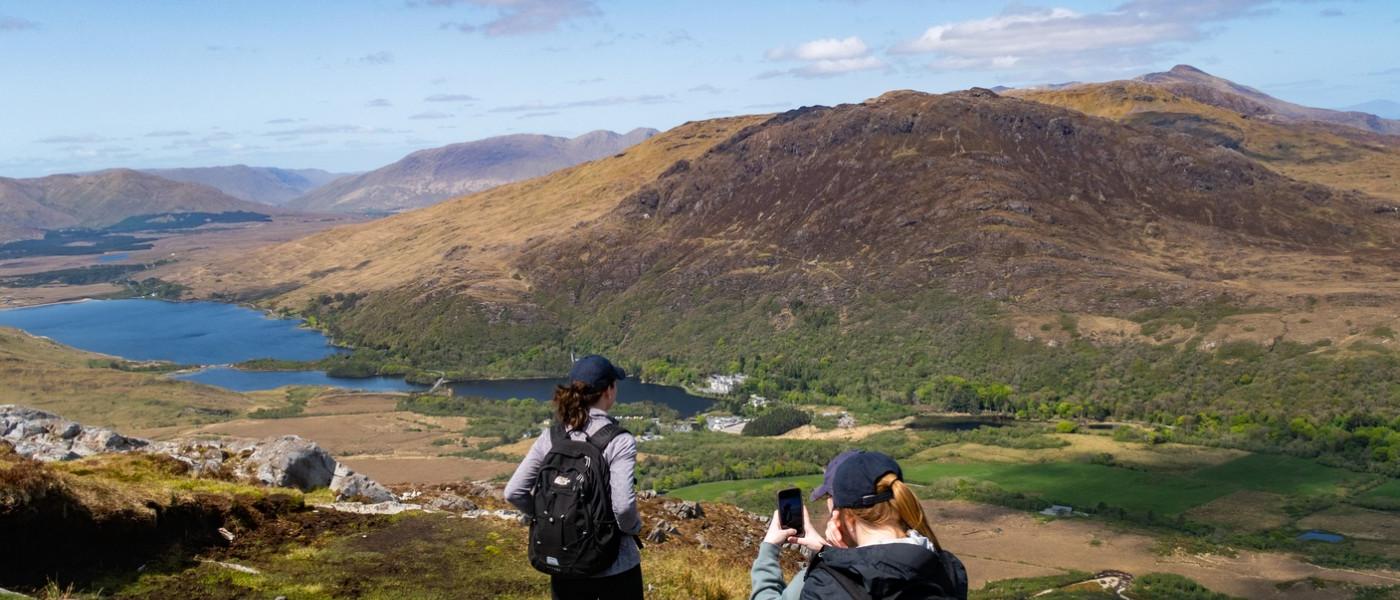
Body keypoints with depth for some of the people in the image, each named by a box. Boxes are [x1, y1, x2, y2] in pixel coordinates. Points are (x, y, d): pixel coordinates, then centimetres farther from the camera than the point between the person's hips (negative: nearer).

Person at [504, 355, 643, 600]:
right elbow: (623, 505, -25)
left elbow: (514, 492, -4)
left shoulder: (551, 437, -2)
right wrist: (634, 527, -5)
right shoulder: (619, 441, -16)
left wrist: (548, 517, 9)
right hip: (615, 565, -4)